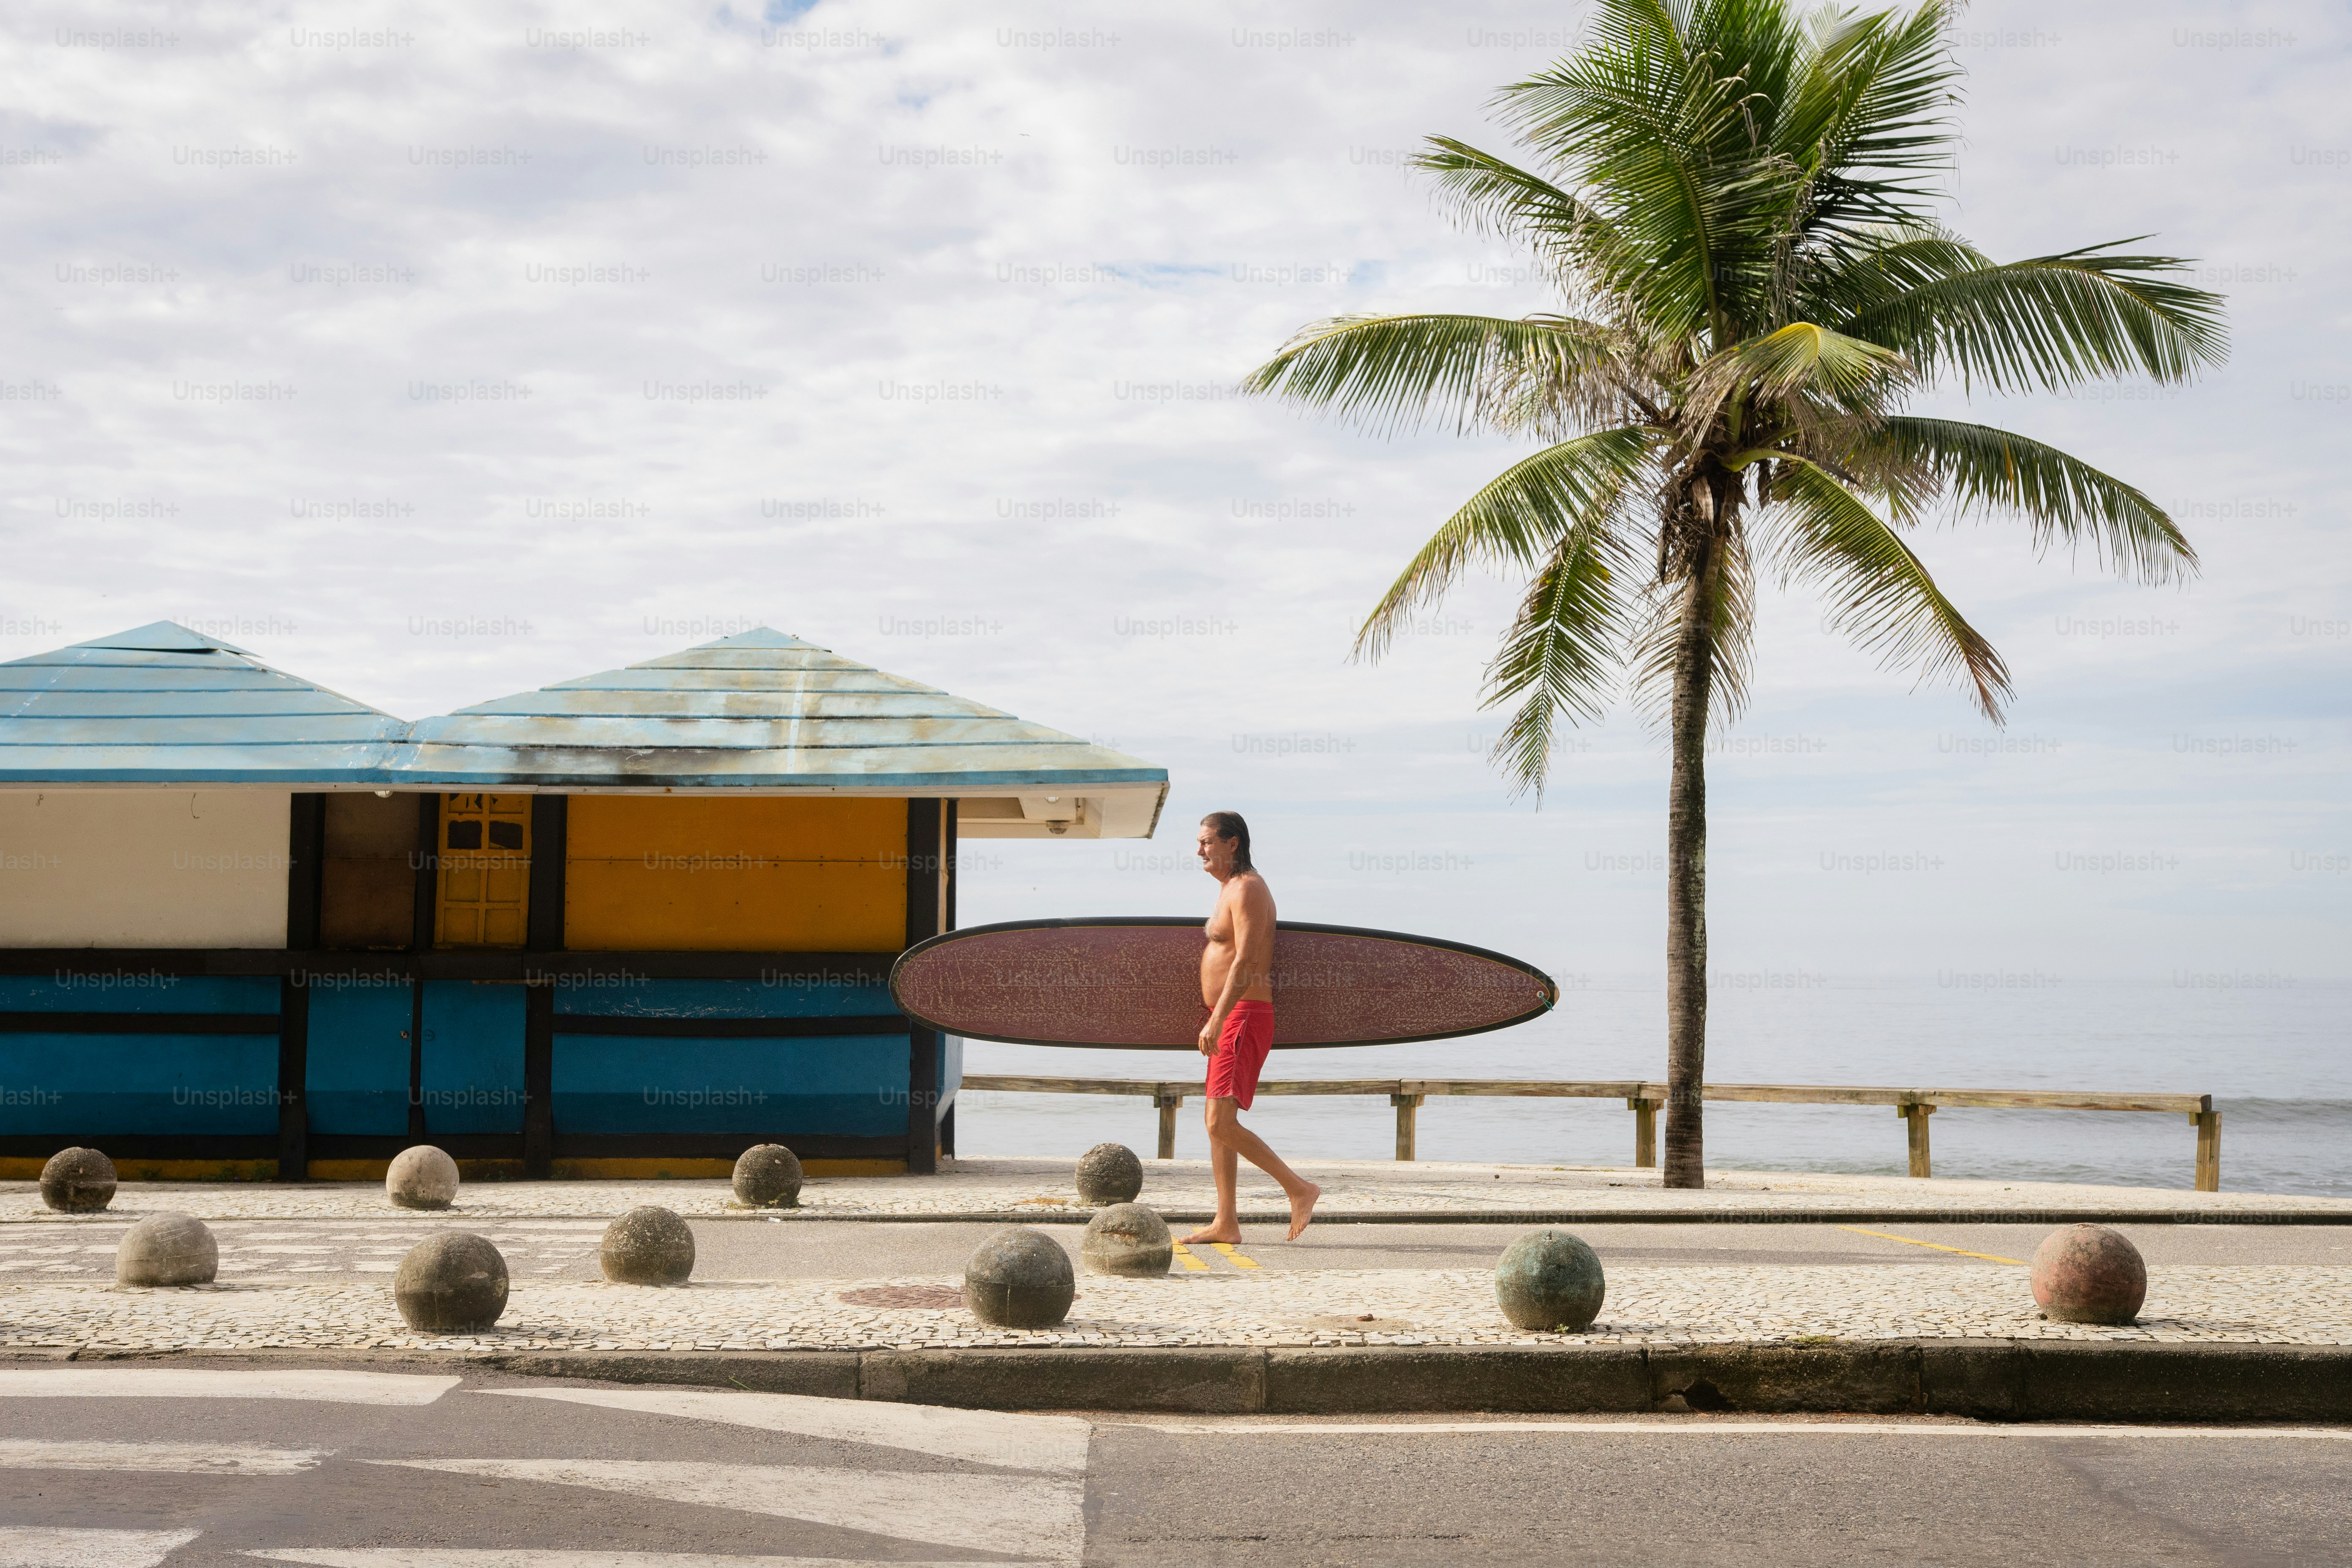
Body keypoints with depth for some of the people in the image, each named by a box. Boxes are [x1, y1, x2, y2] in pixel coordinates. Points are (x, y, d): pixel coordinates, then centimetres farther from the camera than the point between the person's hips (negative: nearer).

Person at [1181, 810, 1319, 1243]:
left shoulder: (1247, 889, -13)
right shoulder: (1231, 889, 19)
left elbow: (1245, 961, -23)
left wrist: (1217, 1020, -29)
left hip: (1243, 1017, -11)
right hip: (1230, 1020, 11)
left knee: (1221, 1124, -16)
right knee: (1218, 1124, 10)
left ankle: (1299, 1188, -9)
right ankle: (1226, 1222, 12)